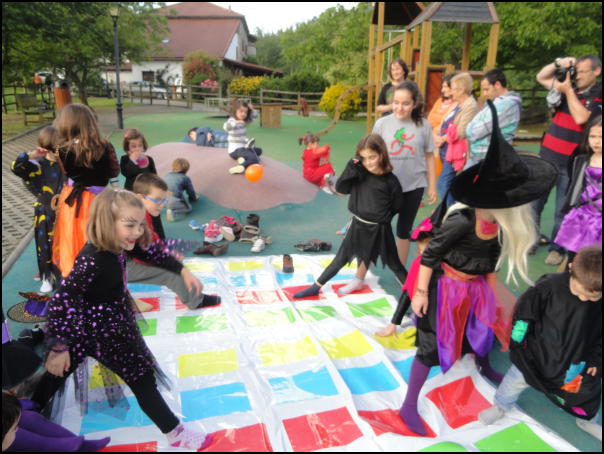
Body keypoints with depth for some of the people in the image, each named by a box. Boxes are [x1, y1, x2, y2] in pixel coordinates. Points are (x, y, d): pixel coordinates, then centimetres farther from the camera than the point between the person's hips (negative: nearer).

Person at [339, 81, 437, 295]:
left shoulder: (423, 125, -3)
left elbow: (429, 157, 4)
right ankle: (359, 278, 14)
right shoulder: (382, 123, -6)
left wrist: (432, 186, 4)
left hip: (413, 186, 1)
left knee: (404, 230, 15)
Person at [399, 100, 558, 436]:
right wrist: (421, 292, -20)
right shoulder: (462, 220, -33)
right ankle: (409, 406, 15)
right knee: (432, 345, -1)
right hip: (447, 286, -8)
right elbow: (429, 255, -24)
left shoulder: (497, 219, -8)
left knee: (486, 323, 29)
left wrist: (491, 287, 18)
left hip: (475, 285, 8)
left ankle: (484, 367, 63)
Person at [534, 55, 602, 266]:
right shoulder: (569, 86, 9)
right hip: (546, 156, 5)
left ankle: (557, 248, 14)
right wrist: (558, 63, 0)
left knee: (563, 209, 3)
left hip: (569, 162, -4)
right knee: (534, 202, 10)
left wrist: (569, 91, -14)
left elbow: (580, 118, -21)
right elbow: (541, 77, 16)